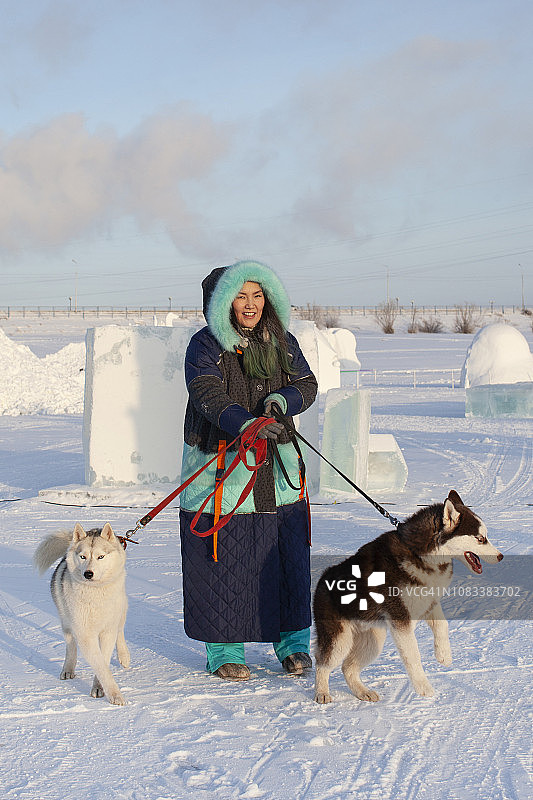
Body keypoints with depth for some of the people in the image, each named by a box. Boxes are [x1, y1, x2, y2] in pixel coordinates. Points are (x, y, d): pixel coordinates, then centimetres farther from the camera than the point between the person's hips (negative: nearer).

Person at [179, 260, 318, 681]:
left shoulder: (283, 342, 11)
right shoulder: (205, 346, -6)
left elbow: (308, 384, 7)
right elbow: (209, 395, -21)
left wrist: (284, 399, -16)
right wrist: (244, 423, -39)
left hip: (277, 465, 4)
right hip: (222, 466, -4)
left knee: (288, 556, 5)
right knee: (223, 560, -1)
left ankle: (294, 642, 19)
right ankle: (224, 650, 12)